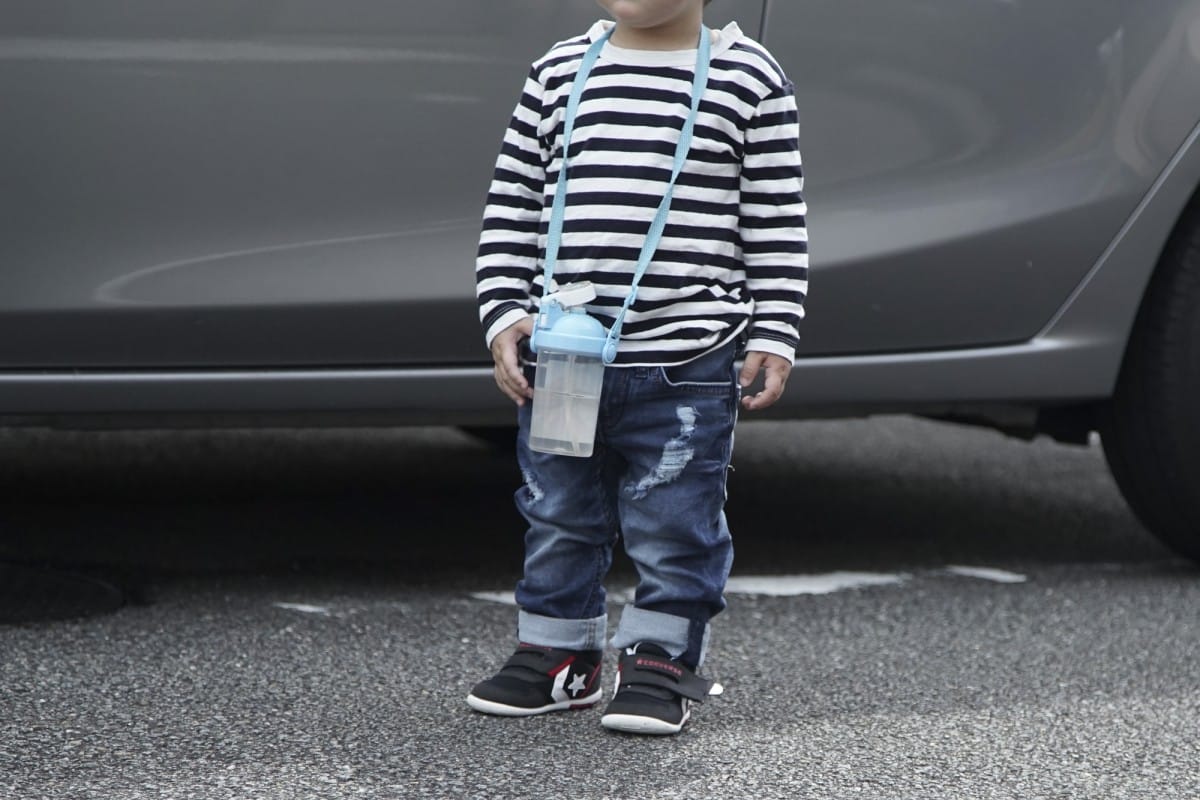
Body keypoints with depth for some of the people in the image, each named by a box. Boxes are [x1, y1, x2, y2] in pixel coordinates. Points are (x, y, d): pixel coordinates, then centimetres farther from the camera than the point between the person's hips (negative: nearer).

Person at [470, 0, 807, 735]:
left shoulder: (749, 79, -1)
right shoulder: (558, 74, 7)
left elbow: (778, 223, 0)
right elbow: (512, 208, 10)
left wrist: (774, 335, -5)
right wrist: (505, 313, 1)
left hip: (687, 369, -4)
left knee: (673, 523, 2)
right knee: (559, 517, 14)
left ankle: (661, 659, 16)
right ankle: (557, 654, 28)